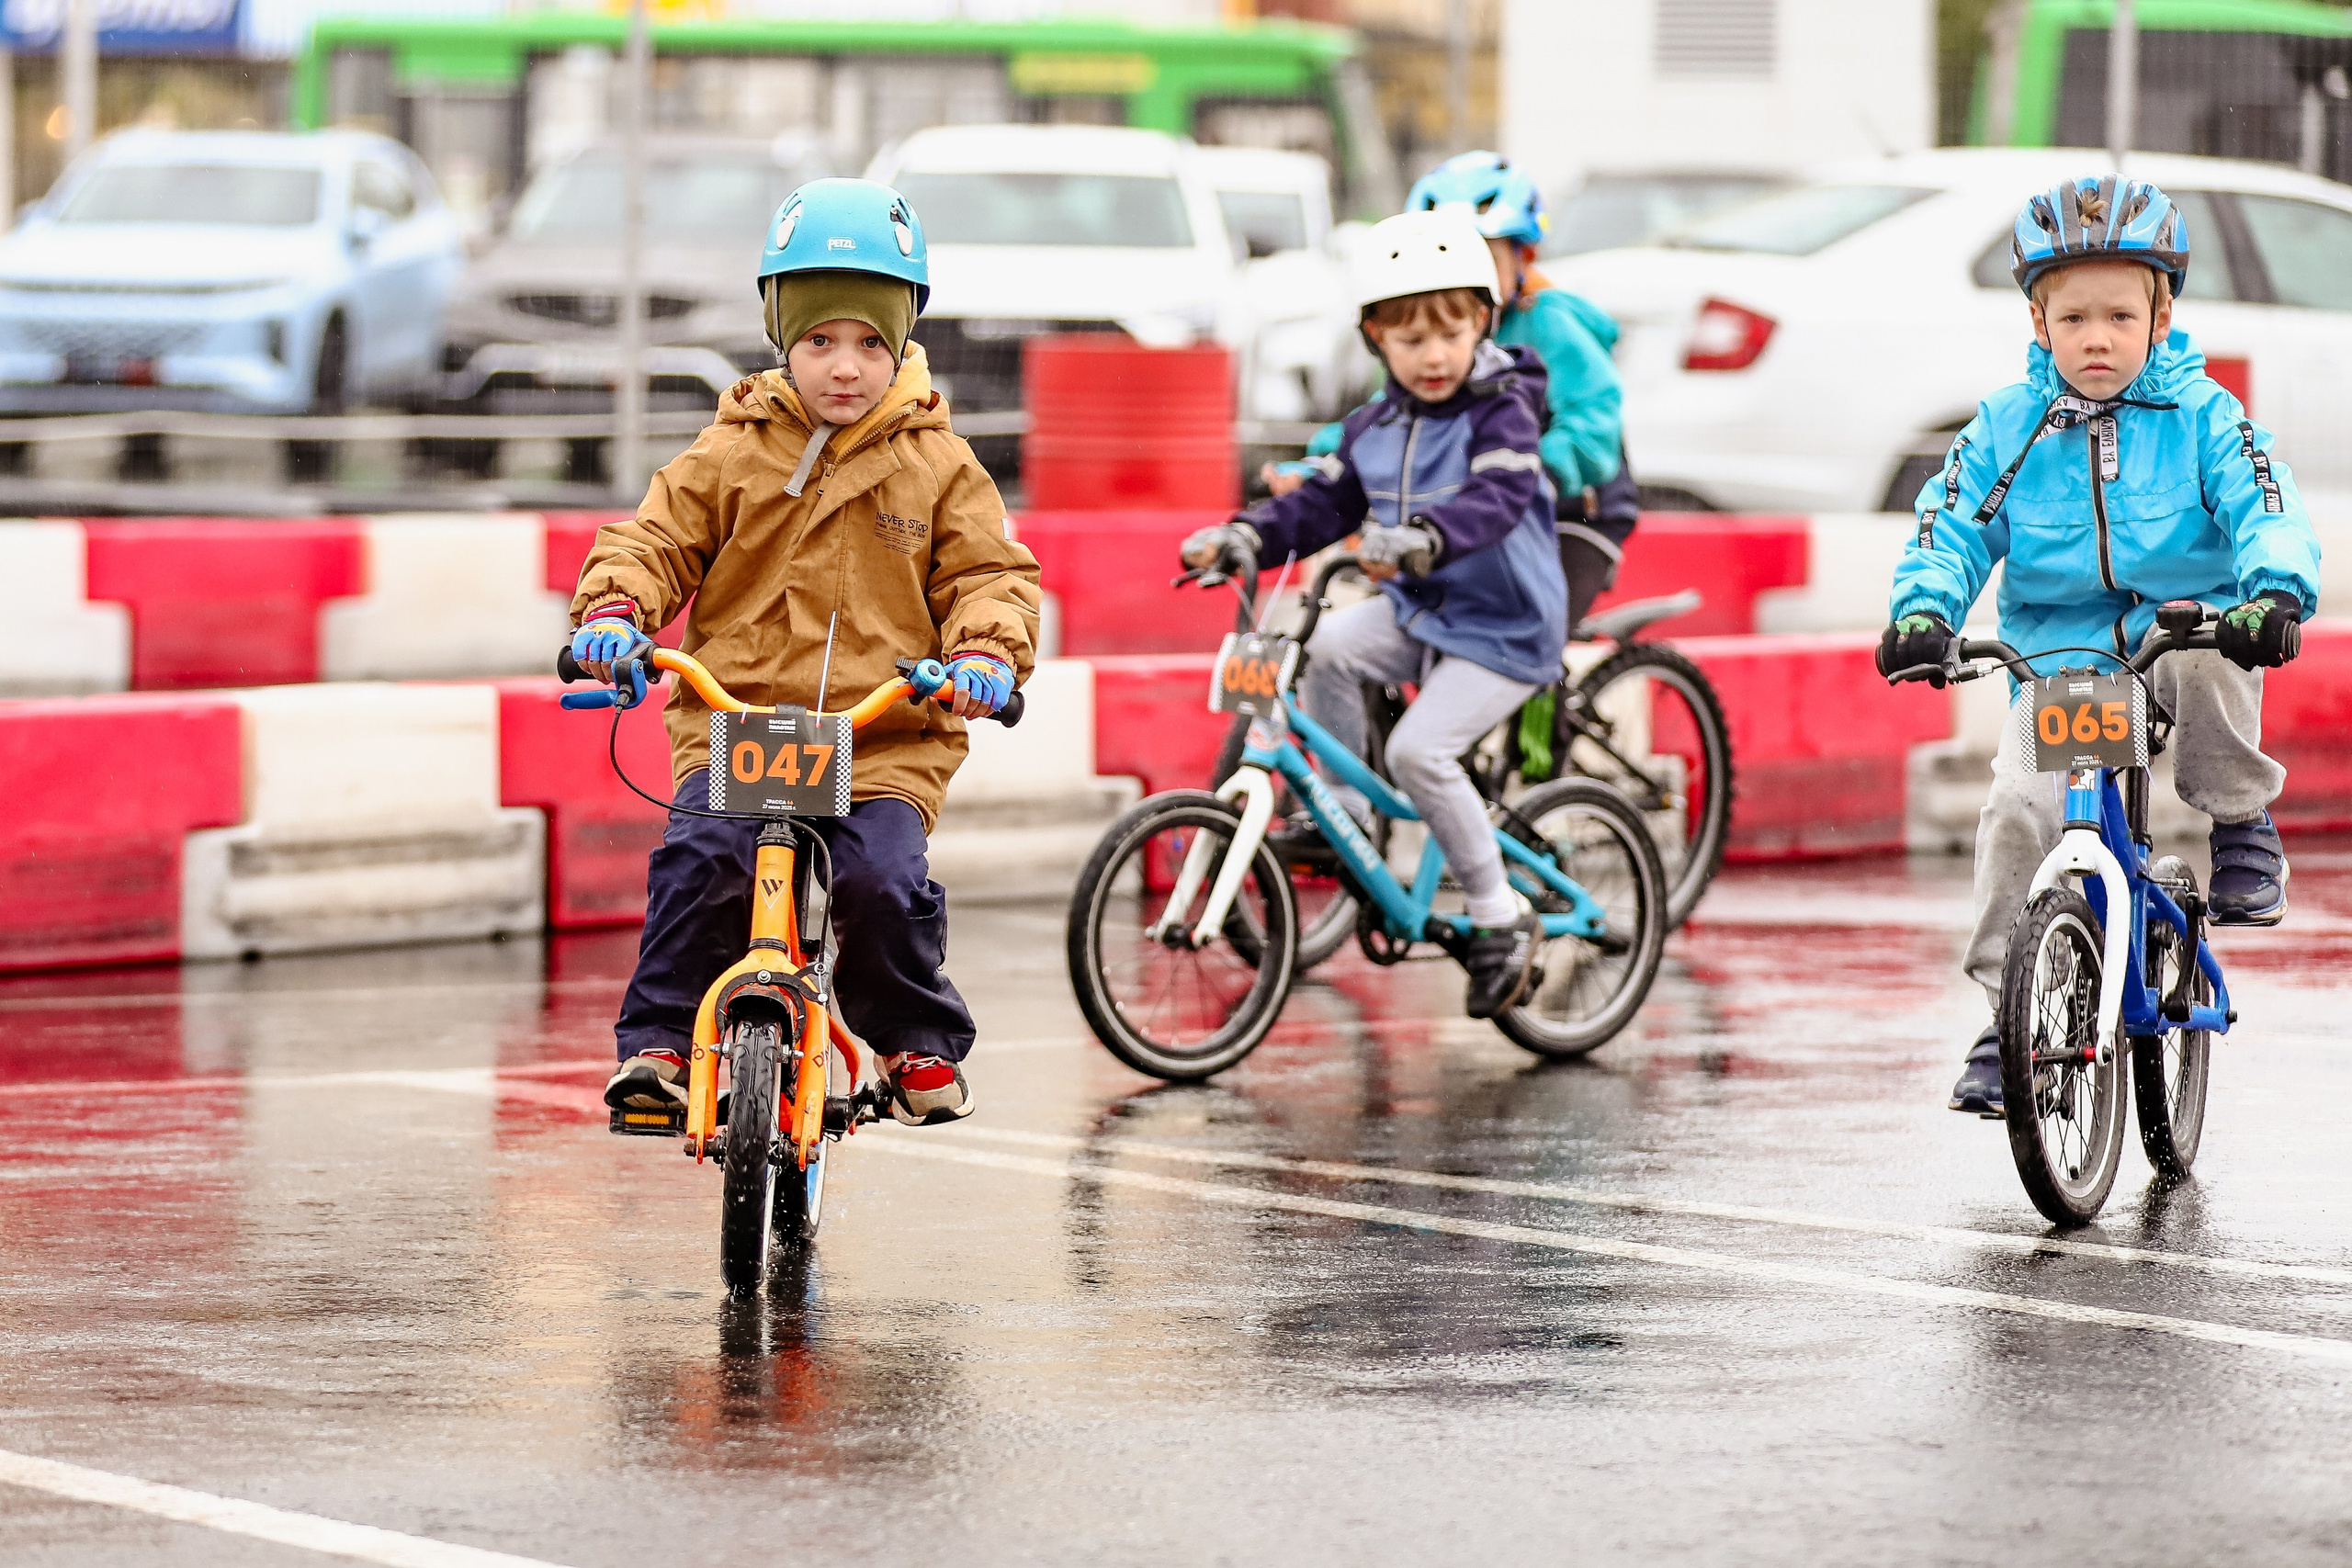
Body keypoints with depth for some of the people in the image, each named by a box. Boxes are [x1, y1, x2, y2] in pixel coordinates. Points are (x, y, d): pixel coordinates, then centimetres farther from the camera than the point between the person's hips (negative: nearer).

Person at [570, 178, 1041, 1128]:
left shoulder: (937, 467, 8)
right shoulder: (731, 454, 8)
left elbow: (989, 573, 6)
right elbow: (654, 540, 5)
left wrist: (986, 654, -15)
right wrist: (614, 613, -17)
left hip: (888, 738, 0)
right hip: (734, 722, 0)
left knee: (884, 880, -21)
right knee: (700, 862, -25)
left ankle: (919, 1046, 4)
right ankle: (657, 1042, -12)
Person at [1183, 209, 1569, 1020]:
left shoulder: (1502, 412, -15)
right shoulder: (1375, 427, 5)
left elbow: (1499, 497, -33)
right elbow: (1322, 503, 7)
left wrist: (1423, 538, -52)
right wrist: (1247, 535, -13)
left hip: (1502, 627, -6)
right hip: (1417, 615, 6)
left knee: (1419, 748, -23)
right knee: (1329, 644, -21)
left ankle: (1501, 916, -9)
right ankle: (1341, 819, -5)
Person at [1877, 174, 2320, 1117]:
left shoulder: (2200, 415, -1)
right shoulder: (2005, 430, 3)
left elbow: (2265, 511, -12)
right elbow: (1951, 532, 0)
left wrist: (2278, 592, -33)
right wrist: (1921, 612, -22)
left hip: (2181, 639, -1)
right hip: (2057, 663, 1)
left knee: (2210, 653, -37)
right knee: (2020, 807, -22)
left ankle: (2241, 822, -10)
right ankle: (2011, 1004, -9)